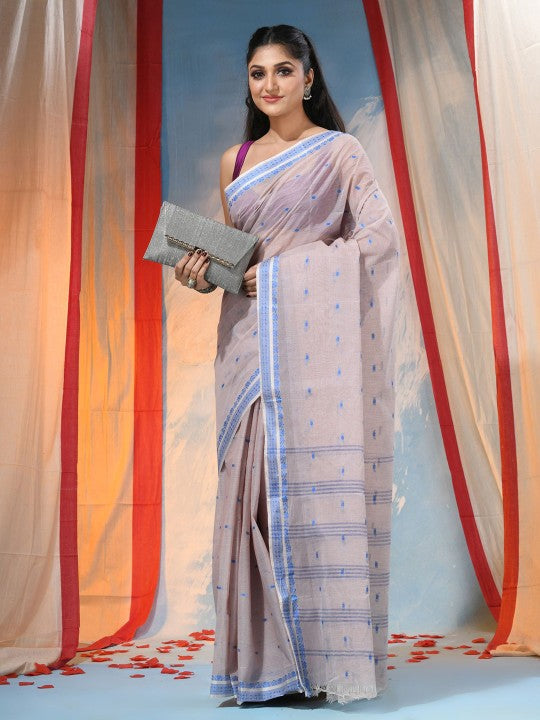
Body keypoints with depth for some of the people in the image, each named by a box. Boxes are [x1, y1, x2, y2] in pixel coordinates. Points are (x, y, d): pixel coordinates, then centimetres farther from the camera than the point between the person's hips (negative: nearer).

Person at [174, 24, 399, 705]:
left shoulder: (340, 151, 6)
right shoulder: (235, 160, 19)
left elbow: (379, 237, -4)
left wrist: (281, 271, -9)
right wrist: (203, 272, -2)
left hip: (319, 338, -4)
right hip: (251, 341, 4)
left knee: (322, 480, -7)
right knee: (254, 484, -1)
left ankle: (331, 652, 2)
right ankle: (266, 656, 7)